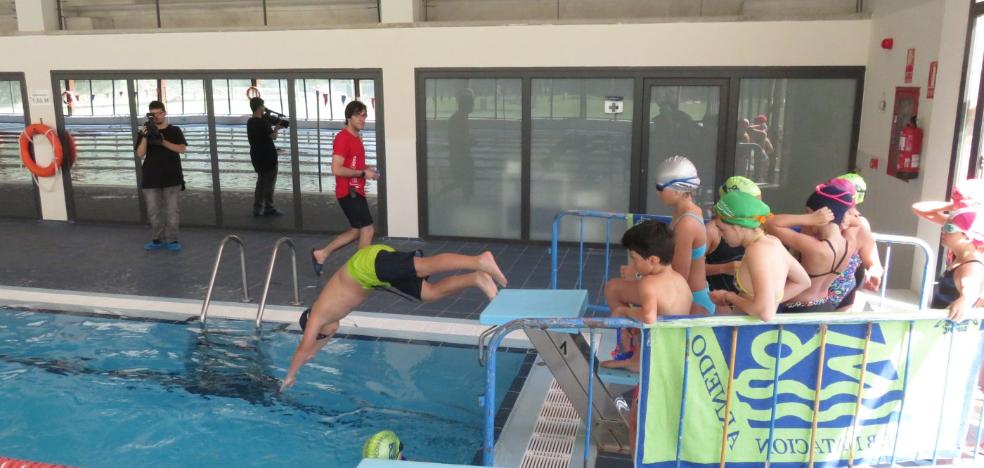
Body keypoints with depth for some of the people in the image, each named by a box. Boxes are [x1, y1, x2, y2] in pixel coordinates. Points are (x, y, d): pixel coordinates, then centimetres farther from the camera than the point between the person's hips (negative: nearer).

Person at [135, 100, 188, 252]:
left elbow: (182, 148, -9)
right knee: (154, 211, 6)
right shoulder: (145, 132, 6)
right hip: (151, 178, 2)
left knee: (172, 210, -1)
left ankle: (172, 240, 7)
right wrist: (145, 137, -17)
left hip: (171, 177, -2)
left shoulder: (174, 130, 4)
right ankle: (157, 240, 16)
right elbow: (140, 155, -4)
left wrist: (163, 141, -18)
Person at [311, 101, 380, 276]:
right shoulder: (343, 138, -16)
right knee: (368, 230, -7)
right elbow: (336, 169, -23)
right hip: (348, 192, -10)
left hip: (356, 191, 10)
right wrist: (363, 173, -19)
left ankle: (321, 254, 26)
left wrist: (366, 169, 7)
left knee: (357, 231, 16)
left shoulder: (357, 137, 14)